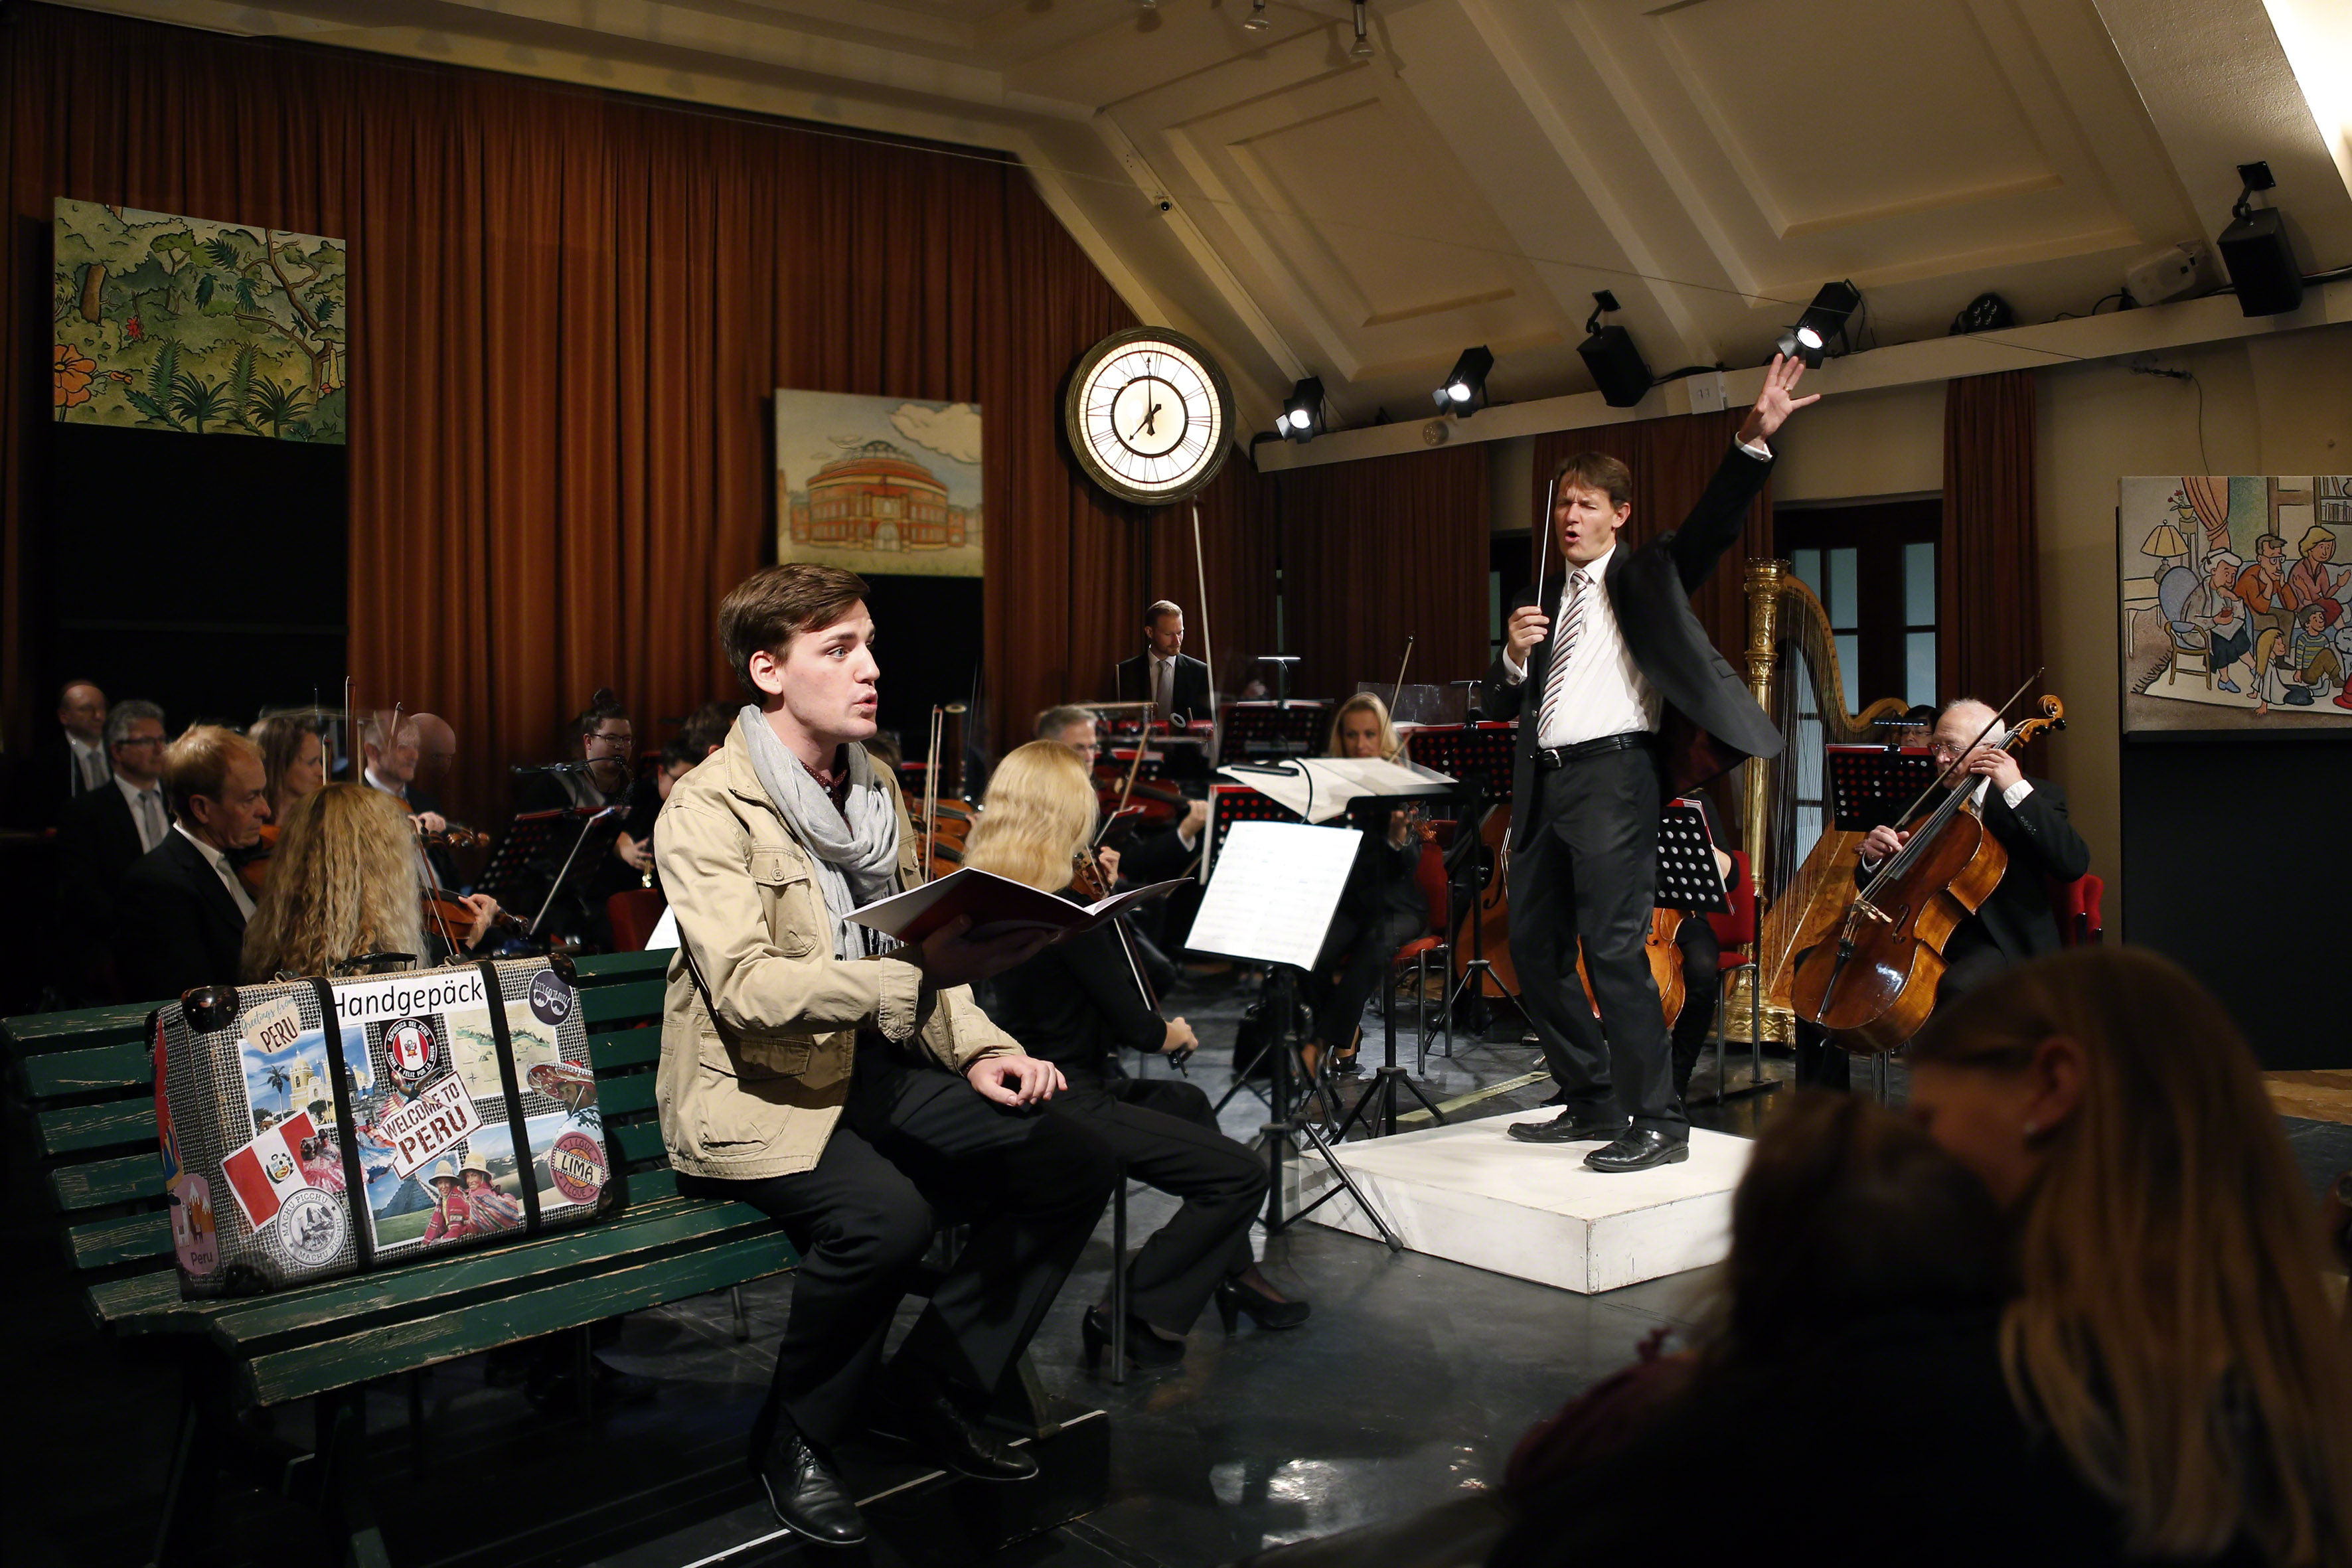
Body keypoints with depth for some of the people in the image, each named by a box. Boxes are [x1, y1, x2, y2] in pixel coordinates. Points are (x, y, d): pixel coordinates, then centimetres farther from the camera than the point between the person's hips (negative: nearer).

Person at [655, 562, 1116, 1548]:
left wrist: (978, 1049, -1)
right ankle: (794, 1439, -6)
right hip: (759, 1092, -7)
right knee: (884, 1212, -35)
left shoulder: (874, 789, 12)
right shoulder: (707, 811, -12)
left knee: (1075, 1164, -10)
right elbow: (744, 988, -25)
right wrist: (920, 972, -36)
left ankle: (928, 1392, 7)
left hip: (873, 1066, 7)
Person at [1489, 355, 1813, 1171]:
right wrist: (1514, 653, -3)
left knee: (1613, 949, -13)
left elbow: (1715, 519, -10)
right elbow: (1500, 705, 17)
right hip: (1546, 783, 7)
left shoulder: (1646, 574, 7)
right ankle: (1592, 1104, 22)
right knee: (1534, 949, 10)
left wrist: (1755, 437, -24)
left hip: (1614, 775, -7)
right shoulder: (1543, 595, 20)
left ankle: (1658, 1123, -4)